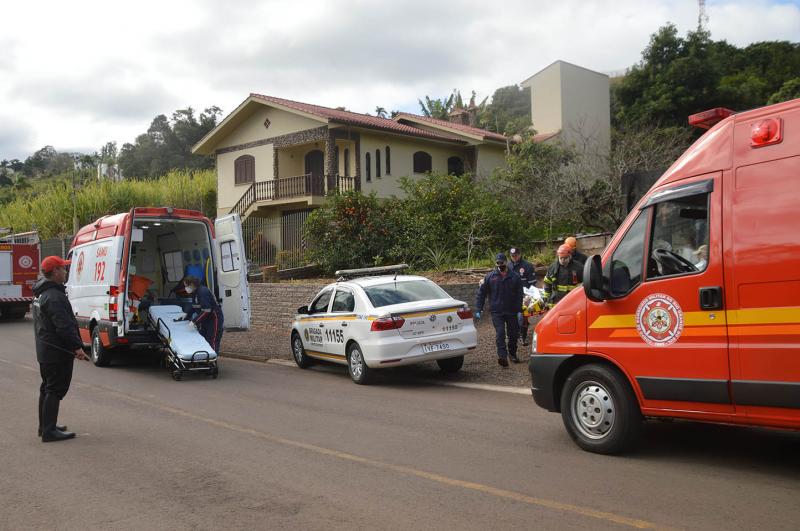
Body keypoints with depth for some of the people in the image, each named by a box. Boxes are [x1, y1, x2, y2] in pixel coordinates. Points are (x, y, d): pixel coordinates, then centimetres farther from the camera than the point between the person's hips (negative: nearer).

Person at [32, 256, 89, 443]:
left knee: (47, 388, 19)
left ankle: (45, 426, 29)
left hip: (44, 350, 11)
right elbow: (64, 326, -27)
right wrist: (77, 347, -24)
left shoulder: (40, 294, 15)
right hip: (58, 352, -11)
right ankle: (49, 431, -4)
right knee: (55, 390, -6)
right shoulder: (54, 297, -21)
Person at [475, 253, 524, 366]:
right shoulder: (490, 276, 2)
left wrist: (519, 310, -5)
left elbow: (519, 295, 4)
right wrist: (478, 309, -2)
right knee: (500, 334, -13)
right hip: (496, 311, -1)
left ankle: (512, 353, 30)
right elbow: (481, 293, 4)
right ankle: (502, 356, -18)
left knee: (514, 334, 10)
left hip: (512, 311, 2)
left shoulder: (515, 277, 3)